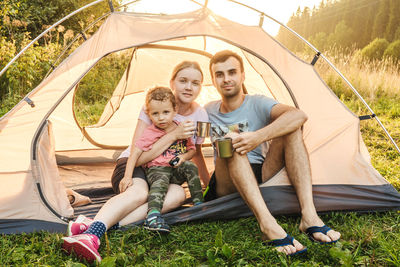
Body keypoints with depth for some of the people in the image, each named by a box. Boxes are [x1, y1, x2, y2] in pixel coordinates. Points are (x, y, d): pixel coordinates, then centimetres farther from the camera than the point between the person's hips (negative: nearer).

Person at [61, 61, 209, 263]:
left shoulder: (200, 116, -4)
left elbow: (196, 153, 15)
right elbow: (137, 156, -22)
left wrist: (209, 184, 22)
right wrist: (174, 135, -28)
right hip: (133, 166, -3)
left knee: (178, 194, -35)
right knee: (139, 192, -40)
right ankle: (91, 233, -59)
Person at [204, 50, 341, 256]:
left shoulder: (257, 104, -1)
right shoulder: (208, 112, 9)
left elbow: (299, 115, -22)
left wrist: (259, 136, -36)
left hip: (260, 177, 0)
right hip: (225, 188, 0)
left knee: (290, 129, -20)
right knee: (230, 140, -31)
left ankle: (309, 216, -34)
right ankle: (268, 224, -47)